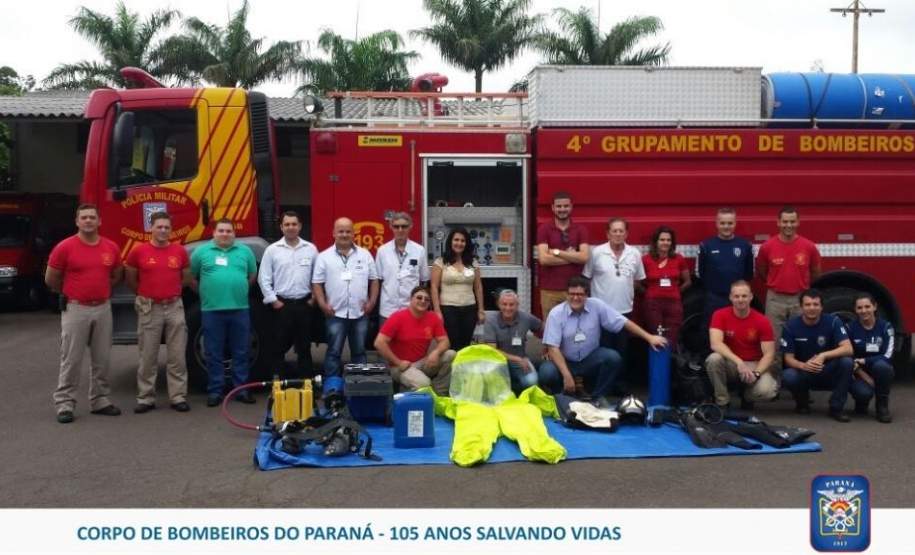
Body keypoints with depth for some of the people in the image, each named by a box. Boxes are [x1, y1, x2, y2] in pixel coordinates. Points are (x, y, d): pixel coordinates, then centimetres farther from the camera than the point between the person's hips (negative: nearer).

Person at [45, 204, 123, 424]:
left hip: (103, 309, 4)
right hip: (76, 310, -4)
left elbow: (117, 275, 20)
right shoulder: (65, 247, -8)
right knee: (71, 359, 0)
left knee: (102, 359, 10)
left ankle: (100, 401, 21)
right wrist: (71, 292, 13)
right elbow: (51, 279, 1)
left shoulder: (111, 247, 3)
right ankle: (64, 403, 8)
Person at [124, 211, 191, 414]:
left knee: (177, 356, 4)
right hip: (149, 309, -1)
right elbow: (130, 279, 9)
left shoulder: (180, 251, 2)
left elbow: (186, 277, 17)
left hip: (174, 307, 2)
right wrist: (146, 293, 14)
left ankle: (178, 397, 10)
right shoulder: (138, 251, -3)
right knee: (147, 357, 5)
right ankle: (145, 398, 13)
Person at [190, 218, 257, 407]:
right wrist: (205, 293, 10)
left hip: (240, 309, 1)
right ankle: (215, 391, 12)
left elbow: (252, 275, 18)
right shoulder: (201, 251, 3)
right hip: (212, 310, -1)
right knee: (214, 354, 4)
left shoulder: (245, 251, 8)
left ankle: (241, 390, 14)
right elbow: (191, 278, 9)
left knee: (241, 353, 6)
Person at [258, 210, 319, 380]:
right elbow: (264, 279, 0)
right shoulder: (272, 250, 1)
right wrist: (273, 301, -4)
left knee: (304, 347, 8)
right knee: (278, 347, 2)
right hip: (281, 305, -1)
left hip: (304, 304, 1)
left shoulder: (311, 249, 5)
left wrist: (314, 298, 3)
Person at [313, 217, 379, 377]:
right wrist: (323, 305, -8)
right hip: (336, 314, -2)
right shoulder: (324, 257, 2)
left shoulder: (365, 255, 7)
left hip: (360, 313, 2)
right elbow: (317, 283, 1)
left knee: (359, 351, 11)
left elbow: (374, 280, 10)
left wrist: (372, 302, 1)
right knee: (334, 352, 2)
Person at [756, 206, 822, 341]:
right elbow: (760, 271, 11)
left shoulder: (809, 246, -4)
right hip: (775, 299, -1)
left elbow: (816, 272, 12)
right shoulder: (767, 246, -6)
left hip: (800, 299, 1)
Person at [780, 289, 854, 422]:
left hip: (828, 373, 1)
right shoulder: (791, 326, -10)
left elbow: (848, 349, -22)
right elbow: (788, 358, -11)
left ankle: (836, 408, -12)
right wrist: (803, 366, -33)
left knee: (847, 361, -29)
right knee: (788, 377, -34)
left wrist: (823, 356, -37)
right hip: (803, 372, -1)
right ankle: (802, 401, 3)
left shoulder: (833, 321, -11)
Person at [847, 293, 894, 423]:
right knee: (863, 392, -34)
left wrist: (863, 361, -23)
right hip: (859, 373, -1)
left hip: (879, 371, 1)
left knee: (881, 365, -36)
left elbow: (887, 356, -16)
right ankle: (861, 403, 7)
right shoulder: (850, 328, -6)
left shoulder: (885, 326, -7)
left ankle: (882, 406, -13)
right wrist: (865, 377, -18)